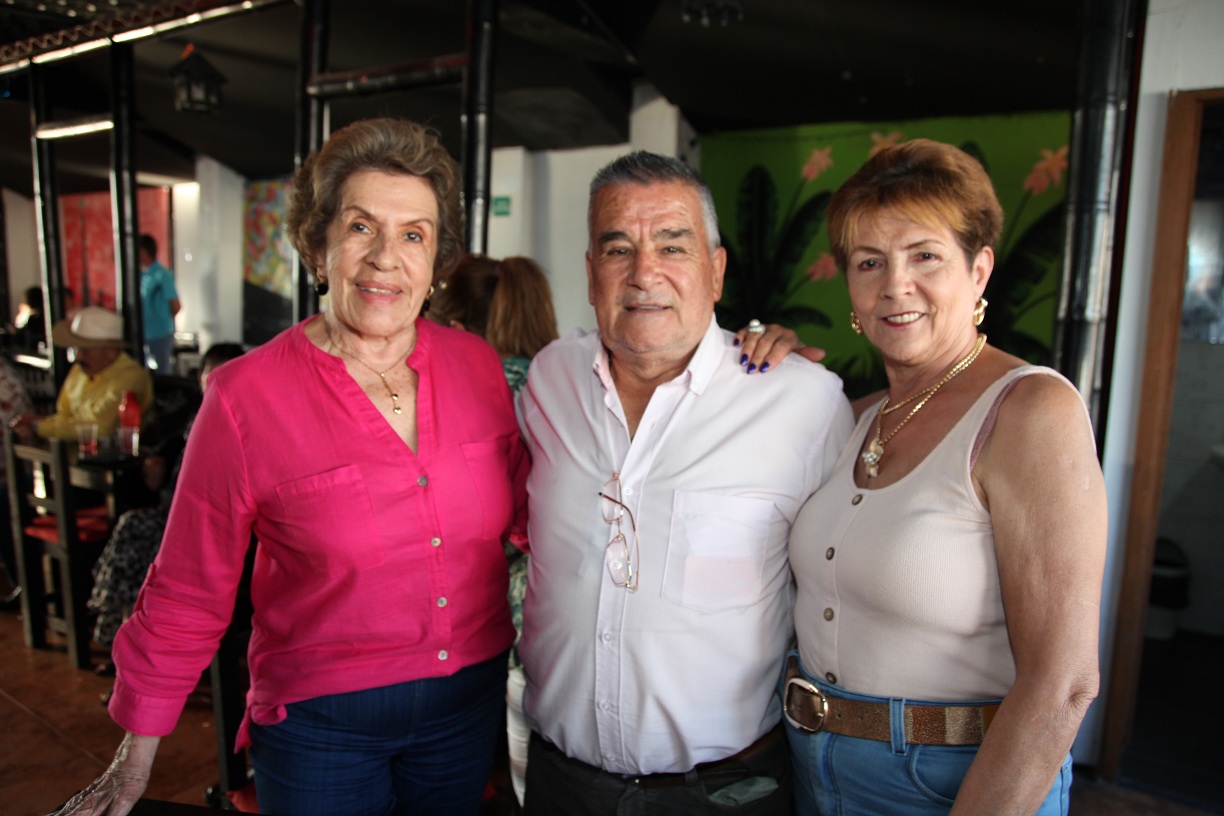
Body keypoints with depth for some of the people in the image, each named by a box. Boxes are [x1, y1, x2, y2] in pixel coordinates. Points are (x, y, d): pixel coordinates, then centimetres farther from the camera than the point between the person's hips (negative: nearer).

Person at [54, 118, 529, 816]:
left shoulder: (477, 365, -6)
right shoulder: (246, 398, -15)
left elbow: (524, 505, 8)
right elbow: (189, 591, -6)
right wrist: (139, 748, 2)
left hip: (471, 703, 4)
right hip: (321, 723, -3)